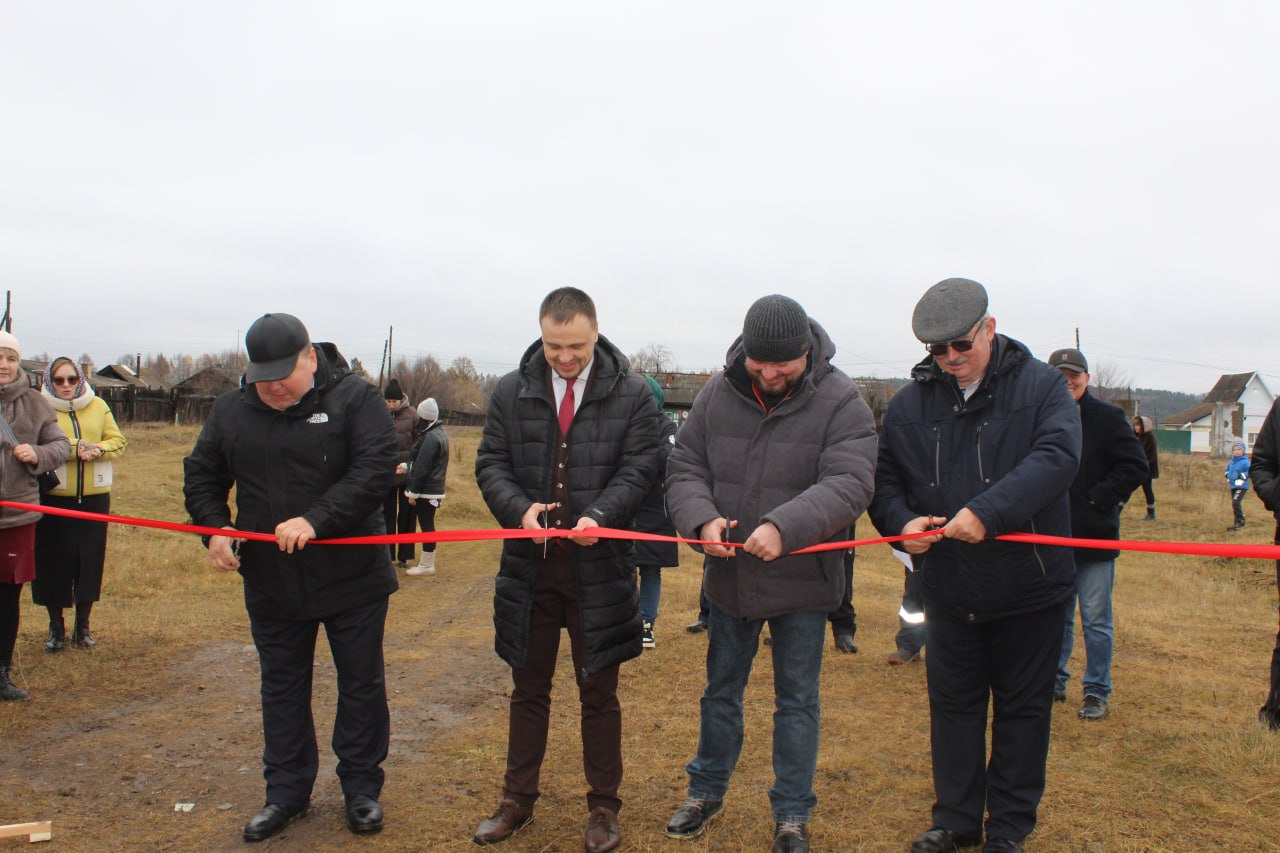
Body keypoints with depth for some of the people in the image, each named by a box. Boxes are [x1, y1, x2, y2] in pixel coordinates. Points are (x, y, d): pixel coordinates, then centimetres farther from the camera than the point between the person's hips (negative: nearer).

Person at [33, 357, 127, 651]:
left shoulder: (98, 406, 9)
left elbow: (118, 440, 4)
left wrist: (98, 449, -15)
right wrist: (75, 448, -24)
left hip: (94, 497, 3)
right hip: (53, 498, -2)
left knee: (90, 560, 8)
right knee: (54, 561, 4)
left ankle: (83, 625, 22)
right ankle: (56, 627, 20)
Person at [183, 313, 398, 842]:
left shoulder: (354, 398, -11)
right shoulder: (232, 410, 2)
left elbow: (376, 469, -21)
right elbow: (201, 475, 12)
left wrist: (316, 520, -30)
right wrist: (215, 526, -6)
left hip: (352, 577, -3)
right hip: (269, 582, 4)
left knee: (361, 686, 9)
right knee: (282, 688, 16)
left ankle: (362, 788, 27)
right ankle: (286, 791, 32)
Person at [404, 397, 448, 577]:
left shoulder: (430, 437, -20)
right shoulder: (440, 432, 12)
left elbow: (422, 468, -20)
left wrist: (413, 492, -16)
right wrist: (407, 466, 21)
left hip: (427, 491, -10)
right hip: (435, 487, 10)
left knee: (426, 525, -3)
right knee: (428, 525, 15)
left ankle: (426, 565, 4)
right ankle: (427, 562, 23)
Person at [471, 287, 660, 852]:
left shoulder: (632, 395, -4)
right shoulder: (511, 391, 2)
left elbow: (638, 469, -6)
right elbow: (490, 463, 2)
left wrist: (600, 516, -23)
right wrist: (520, 508, -17)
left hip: (599, 566, -2)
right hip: (529, 563, 2)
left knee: (599, 693, 10)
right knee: (528, 688, 16)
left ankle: (603, 807, 26)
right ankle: (518, 800, 31)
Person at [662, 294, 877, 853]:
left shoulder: (840, 401, -14)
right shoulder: (718, 393, -4)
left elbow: (849, 484, -23)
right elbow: (684, 468, 0)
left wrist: (785, 526, -37)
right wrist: (703, 517, -20)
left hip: (801, 581, -3)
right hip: (728, 575, 3)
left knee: (797, 702, 11)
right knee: (721, 691, 19)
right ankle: (706, 792, 38)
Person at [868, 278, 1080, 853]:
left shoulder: (1041, 386, -7)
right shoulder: (910, 402, 3)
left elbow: (1057, 457, -23)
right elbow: (883, 479, 7)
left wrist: (988, 512, -34)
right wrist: (902, 521, -15)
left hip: (1029, 587, -3)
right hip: (948, 588, 3)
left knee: (1022, 708, 10)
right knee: (952, 704, 13)